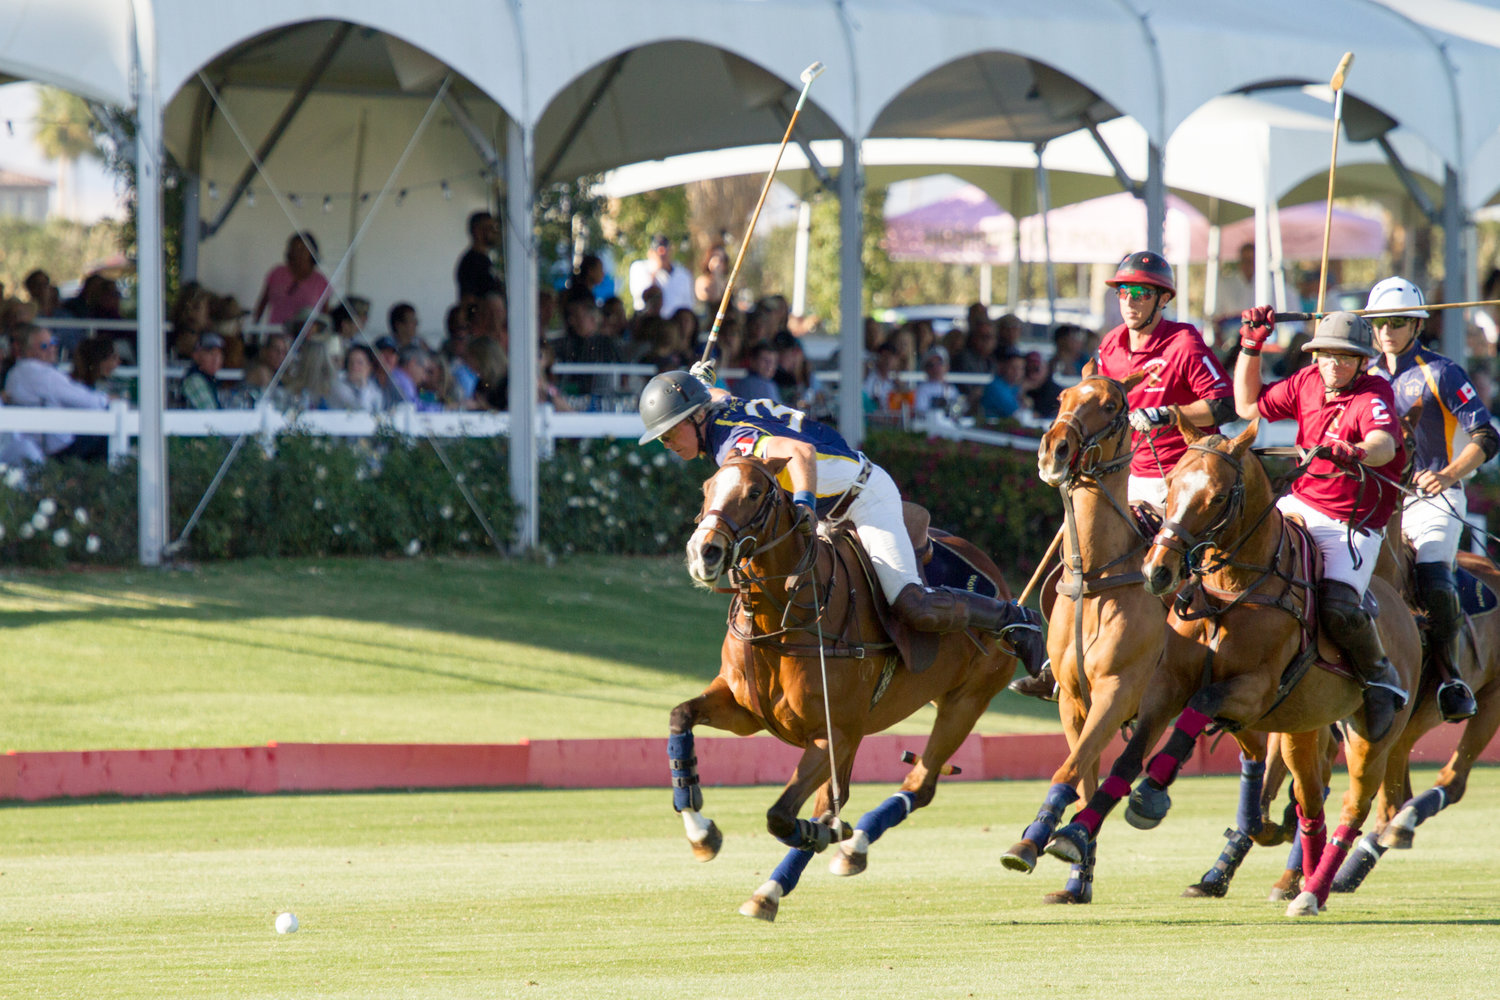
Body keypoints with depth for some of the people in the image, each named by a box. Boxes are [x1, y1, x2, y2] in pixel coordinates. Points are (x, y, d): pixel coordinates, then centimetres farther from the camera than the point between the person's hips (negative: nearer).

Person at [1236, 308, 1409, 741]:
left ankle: (1381, 678, 0)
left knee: (1338, 608, -25)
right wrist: (1251, 347, 10)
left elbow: (1384, 443, -35)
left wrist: (1356, 454, -58)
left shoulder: (1373, 397, -13)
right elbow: (1249, 407, 18)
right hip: (1297, 506, 6)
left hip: (1353, 525, -6)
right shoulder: (1306, 384, 6)